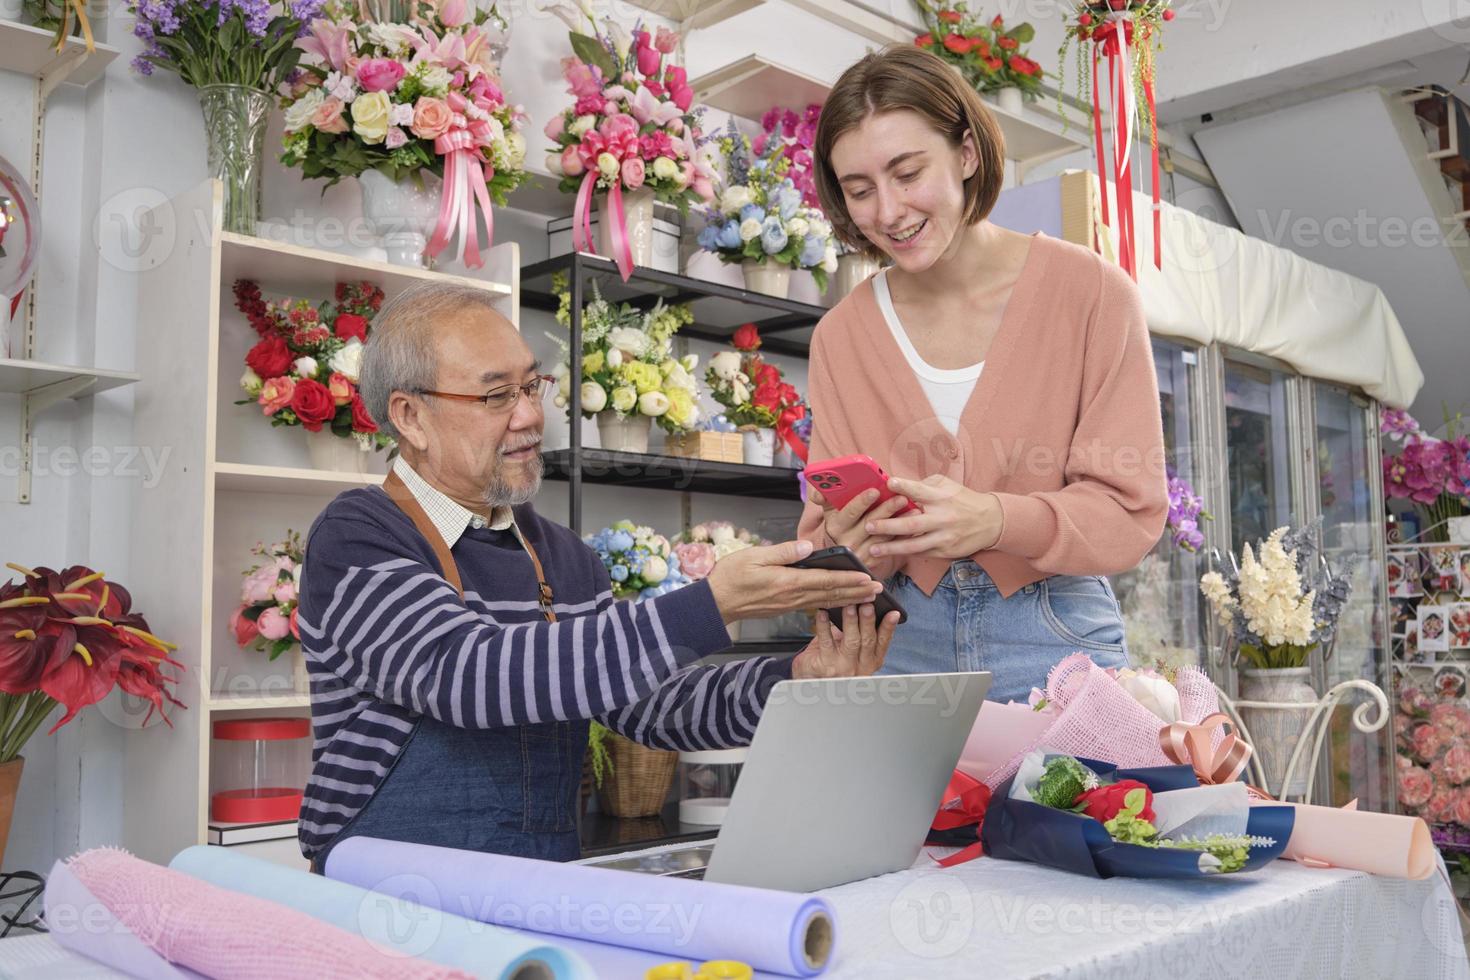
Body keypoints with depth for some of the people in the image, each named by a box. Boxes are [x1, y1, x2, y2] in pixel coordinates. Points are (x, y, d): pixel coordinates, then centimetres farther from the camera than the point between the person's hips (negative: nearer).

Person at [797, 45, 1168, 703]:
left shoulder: (1091, 292, -5)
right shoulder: (839, 336, 3)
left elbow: (1130, 511, -7)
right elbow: (825, 535, 3)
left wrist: (995, 520, -25)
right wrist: (856, 546, -21)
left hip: (1054, 645, -2)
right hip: (904, 647, 2)